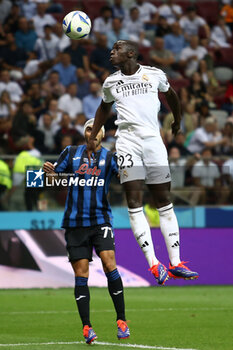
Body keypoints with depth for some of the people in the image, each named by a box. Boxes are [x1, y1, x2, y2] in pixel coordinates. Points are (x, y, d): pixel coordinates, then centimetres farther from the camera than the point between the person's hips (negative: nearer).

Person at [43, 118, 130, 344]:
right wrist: (49, 172, -12)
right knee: (81, 273, -2)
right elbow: (55, 177, 10)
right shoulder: (71, 153, 10)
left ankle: (121, 321, -8)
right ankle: (87, 327, 2)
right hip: (74, 222, 1)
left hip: (100, 219, -1)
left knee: (109, 263, -15)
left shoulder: (109, 157, 6)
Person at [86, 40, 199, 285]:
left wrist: (177, 121, 37)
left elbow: (170, 95, 24)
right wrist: (92, 138, 30)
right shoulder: (111, 83, 10)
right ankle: (154, 264, -13)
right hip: (127, 142, 0)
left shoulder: (154, 74, 5)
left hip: (153, 140, 0)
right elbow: (104, 108, 29)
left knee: (164, 203, 1)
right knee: (134, 204, -11)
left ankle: (175, 264, 4)